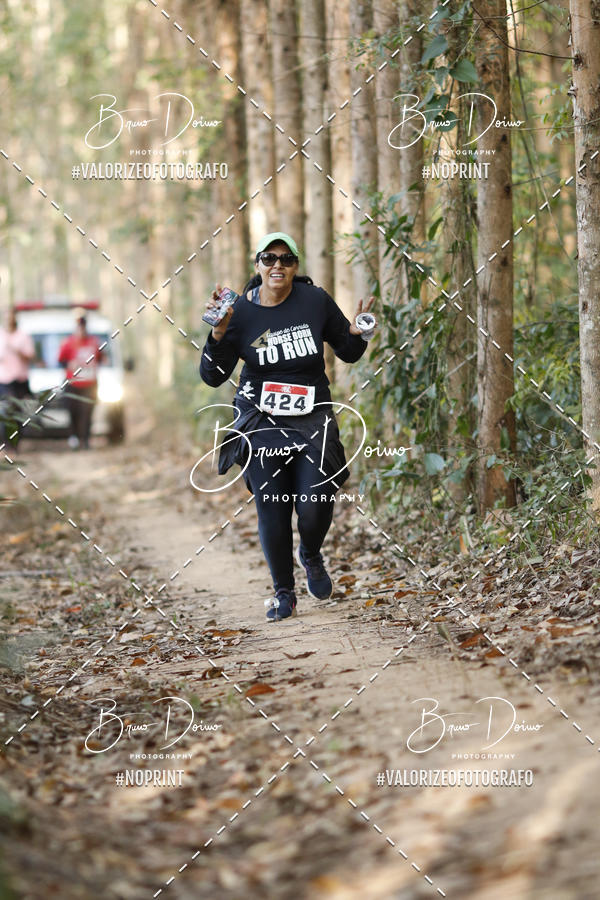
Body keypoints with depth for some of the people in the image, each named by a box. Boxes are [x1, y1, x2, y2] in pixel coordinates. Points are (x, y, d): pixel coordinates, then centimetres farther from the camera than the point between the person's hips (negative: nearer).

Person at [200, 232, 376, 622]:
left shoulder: (316, 301, -3)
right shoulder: (241, 312, -6)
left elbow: (349, 353, 9)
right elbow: (212, 376, -5)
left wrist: (357, 333, -13)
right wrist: (218, 333, -19)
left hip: (312, 418, 0)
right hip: (262, 421, 0)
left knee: (314, 505, -12)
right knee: (271, 507, -2)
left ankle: (311, 555, 24)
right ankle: (284, 594, 17)